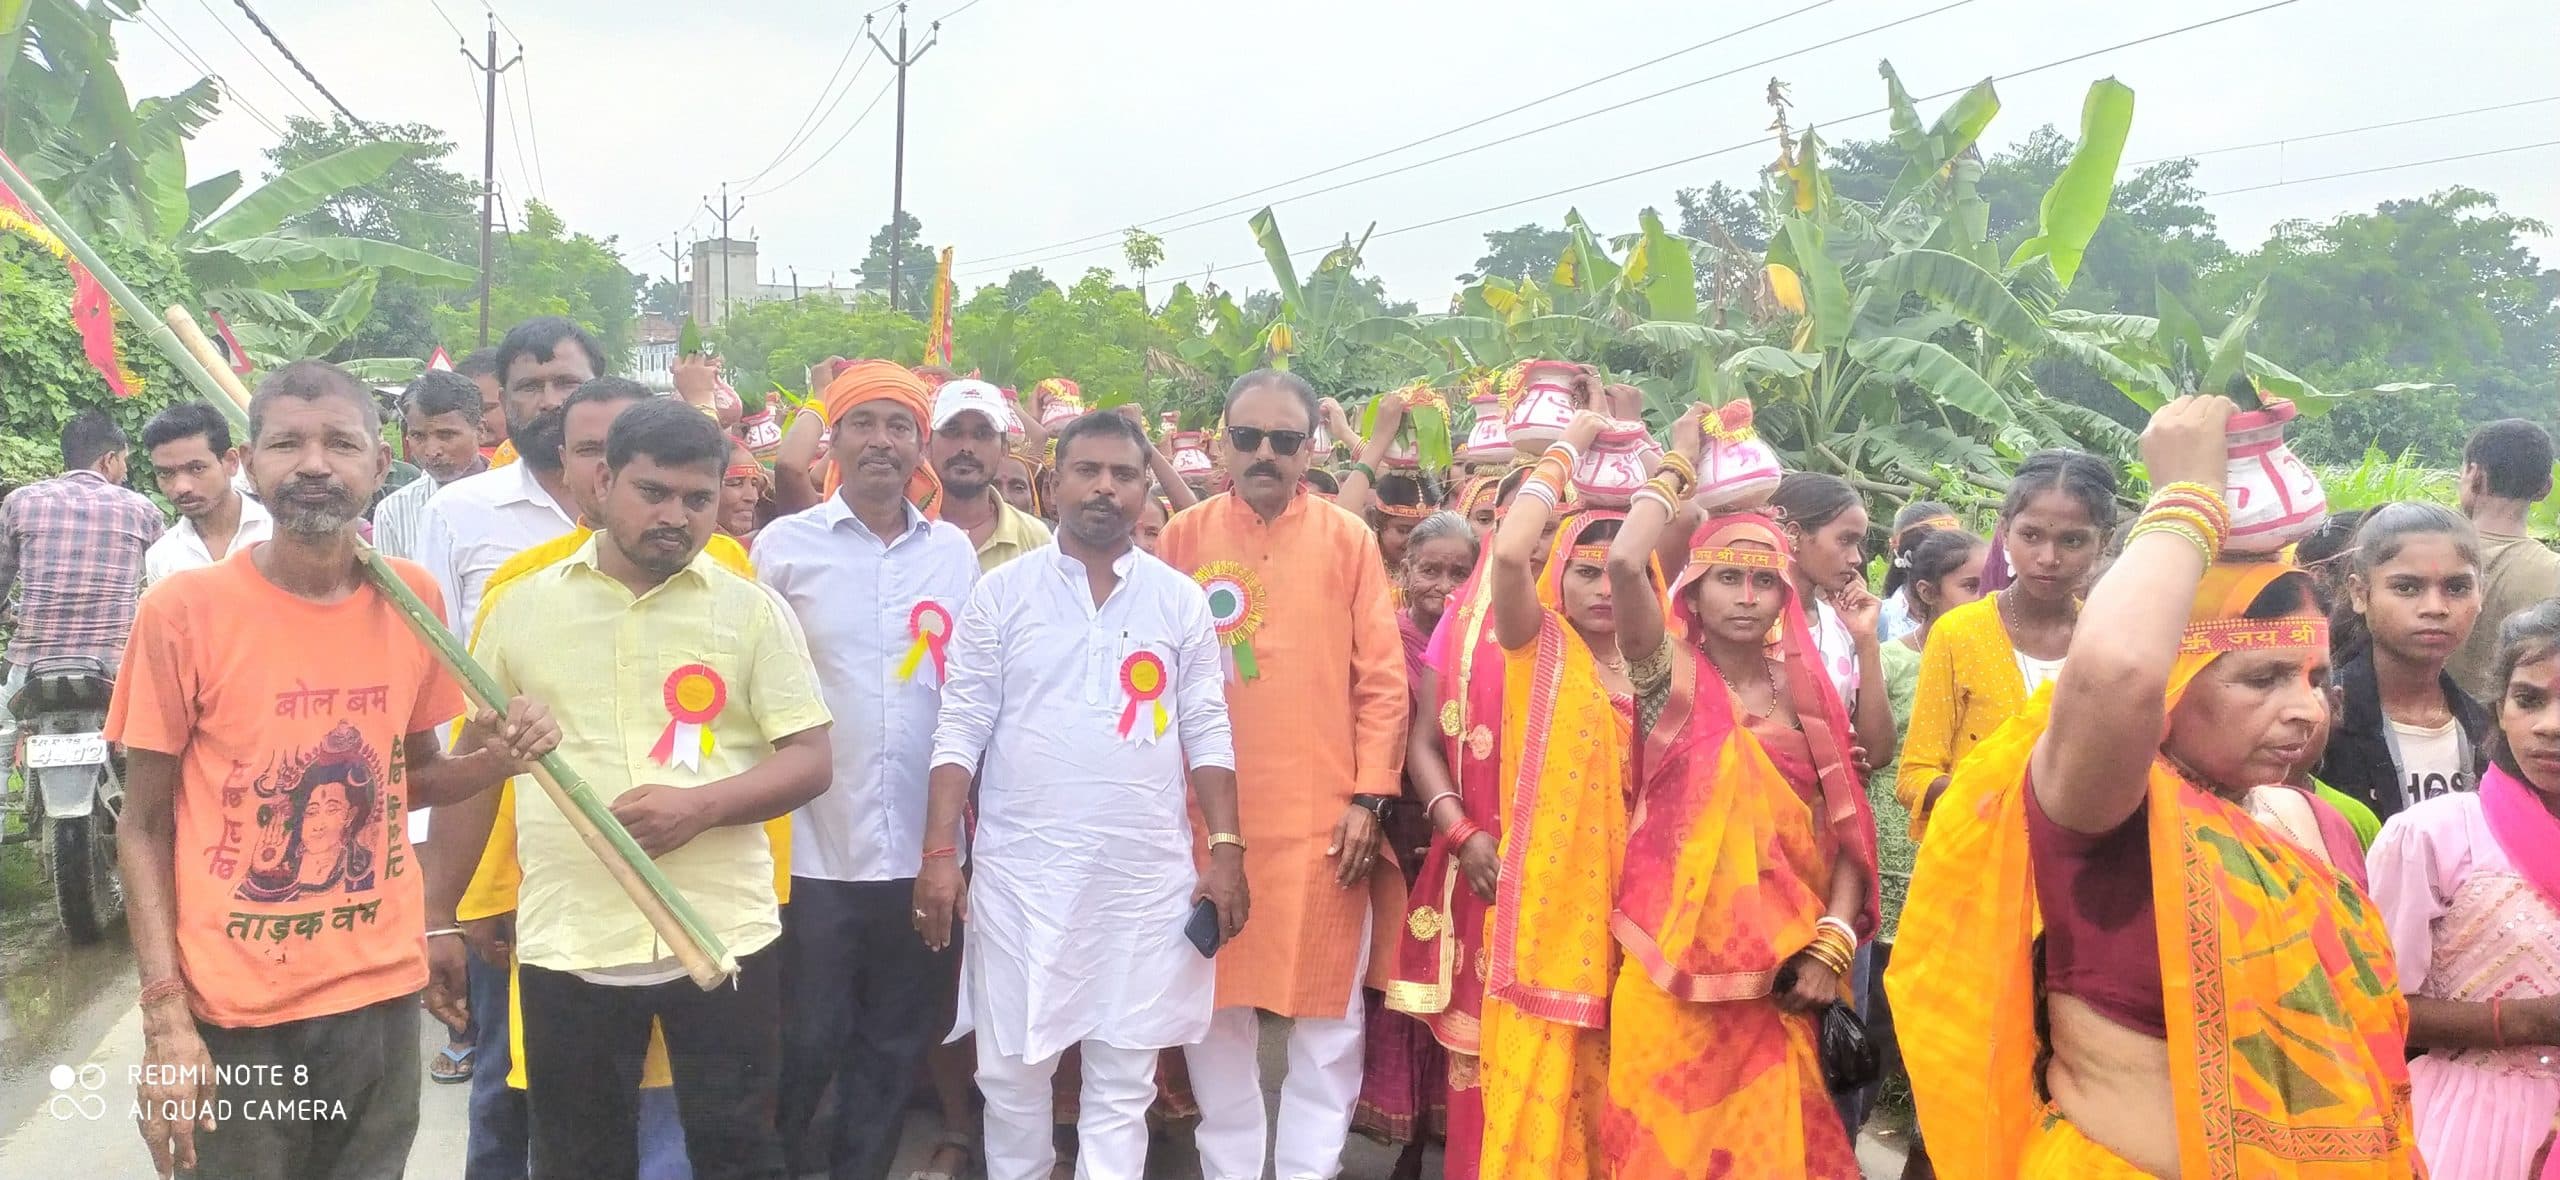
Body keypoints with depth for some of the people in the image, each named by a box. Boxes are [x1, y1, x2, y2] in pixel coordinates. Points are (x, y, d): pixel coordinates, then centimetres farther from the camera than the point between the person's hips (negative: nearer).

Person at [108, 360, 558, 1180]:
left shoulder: (413, 599, -1)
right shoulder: (184, 610, -11)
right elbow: (144, 828, -5)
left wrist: (497, 758, -9)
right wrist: (165, 1018, -12)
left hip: (383, 992, 3)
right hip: (234, 1010, -3)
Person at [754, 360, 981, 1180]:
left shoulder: (956, 552, 6)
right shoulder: (786, 545, -1)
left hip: (924, 850, 3)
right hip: (815, 848, -2)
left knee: (897, 1044, 12)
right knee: (807, 1041, 5)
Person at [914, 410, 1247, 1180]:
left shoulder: (1180, 599, 5)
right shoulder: (1002, 591, 1)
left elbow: (1208, 733, 5)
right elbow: (961, 731, 0)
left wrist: (1226, 850, -3)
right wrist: (939, 854, -7)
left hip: (1147, 873, 1)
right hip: (1021, 869, 0)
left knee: (1124, 1079, 7)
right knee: (1011, 1068, 9)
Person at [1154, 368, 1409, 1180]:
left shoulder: (1348, 540, 2)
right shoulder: (1183, 538, 4)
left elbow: (1382, 678, 0)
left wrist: (1369, 798, -5)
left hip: (1321, 815, -1)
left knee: (1327, 1009, 5)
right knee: (1217, 1005, 11)